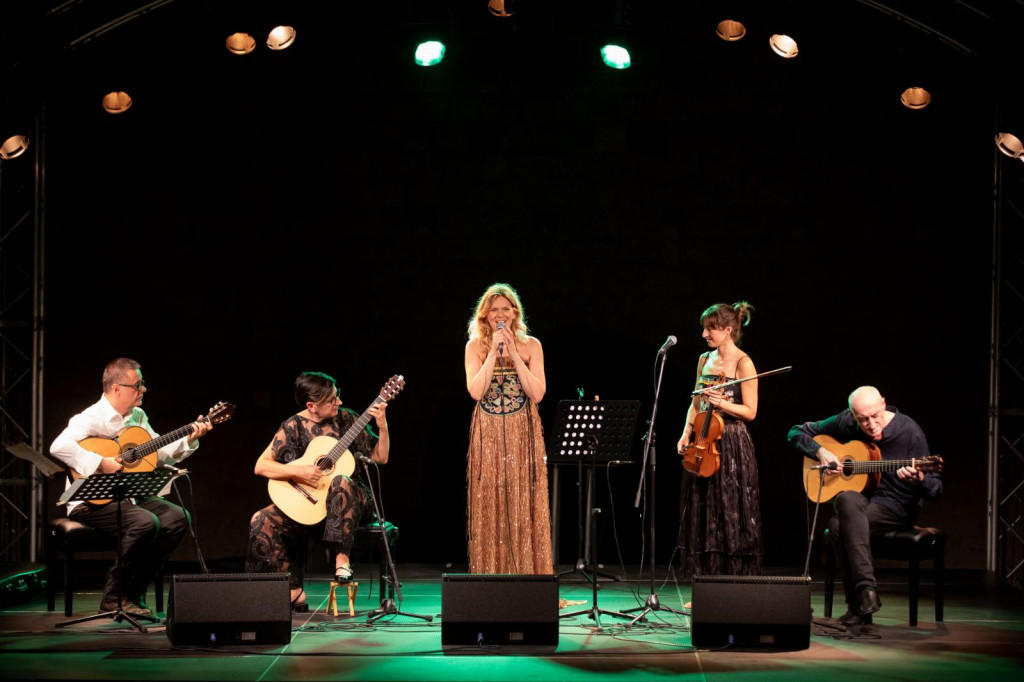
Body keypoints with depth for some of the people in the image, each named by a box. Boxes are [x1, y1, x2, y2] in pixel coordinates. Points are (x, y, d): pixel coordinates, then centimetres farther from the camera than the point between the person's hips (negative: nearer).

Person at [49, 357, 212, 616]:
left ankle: (134, 592, -1)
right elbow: (59, 447, -31)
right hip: (92, 502, -8)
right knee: (146, 522, -30)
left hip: (128, 497, 9)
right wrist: (101, 464, -32)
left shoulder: (138, 416, 11)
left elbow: (161, 453, 18)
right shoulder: (92, 418, -15)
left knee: (178, 517, -8)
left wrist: (190, 439, 6)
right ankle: (113, 597, -14)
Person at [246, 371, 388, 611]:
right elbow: (261, 466, -7)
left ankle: (342, 559, -27)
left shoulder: (345, 419, 1)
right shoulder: (293, 427, -2)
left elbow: (380, 457, 4)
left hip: (349, 499, -1)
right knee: (262, 521, -21)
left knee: (340, 483, -37)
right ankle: (294, 592, -15)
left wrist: (382, 426, -11)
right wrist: (298, 472, -20)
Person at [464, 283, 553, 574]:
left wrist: (514, 354, -10)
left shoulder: (530, 346, 5)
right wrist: (494, 353, -12)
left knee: (524, 510, -2)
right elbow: (476, 391, -9)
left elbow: (537, 393, -6)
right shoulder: (475, 347, 5)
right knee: (489, 510, 0)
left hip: (523, 437, 0)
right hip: (488, 438, 0)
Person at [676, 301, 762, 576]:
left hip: (731, 445, -7)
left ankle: (734, 578, 2)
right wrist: (687, 433, 3)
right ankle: (706, 581, 13)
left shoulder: (743, 363, -8)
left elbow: (750, 411, -9)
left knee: (729, 516, -4)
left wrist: (721, 403, -23)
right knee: (702, 516, 7)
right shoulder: (705, 360, 12)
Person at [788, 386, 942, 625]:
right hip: (858, 497, 4)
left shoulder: (908, 431, -11)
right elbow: (797, 432, 11)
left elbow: (936, 488, -10)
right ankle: (866, 590, -39)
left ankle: (858, 606, -27)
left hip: (896, 506, -4)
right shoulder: (845, 423, 0)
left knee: (839, 525, -32)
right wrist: (821, 452, -8)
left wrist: (918, 479, -33)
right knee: (848, 500, -35)